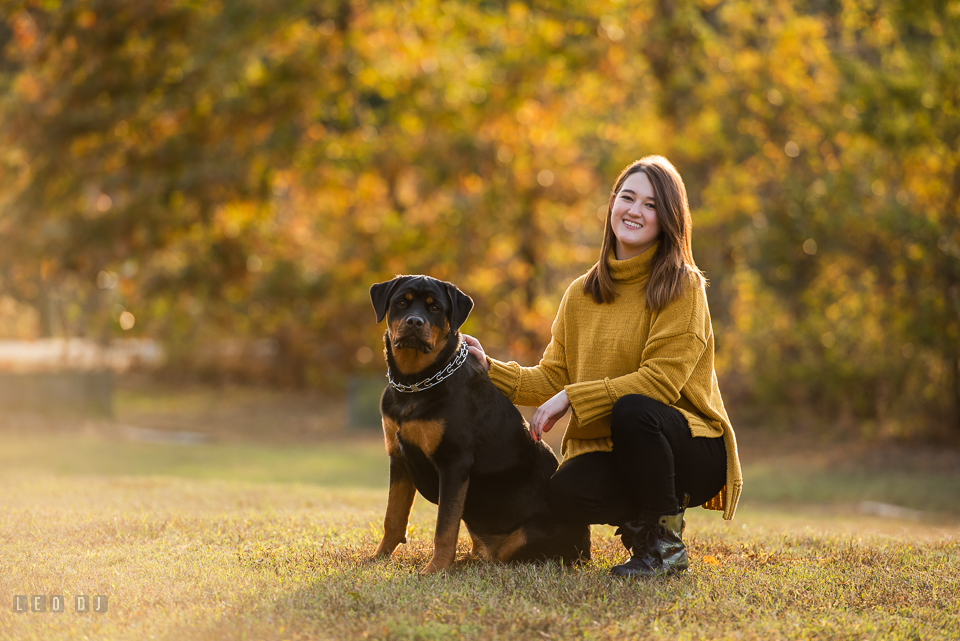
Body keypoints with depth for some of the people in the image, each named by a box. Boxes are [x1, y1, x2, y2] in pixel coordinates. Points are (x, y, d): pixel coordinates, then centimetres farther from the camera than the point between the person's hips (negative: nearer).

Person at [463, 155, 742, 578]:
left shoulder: (682, 286, -7)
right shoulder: (581, 294, 10)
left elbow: (660, 380, -15)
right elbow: (554, 377, 10)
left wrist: (573, 398, -19)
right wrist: (492, 370, -4)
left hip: (691, 450, -3)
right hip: (608, 451, 3)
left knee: (632, 410, -36)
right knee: (565, 493, -29)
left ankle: (666, 545, -15)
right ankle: (640, 521, 6)